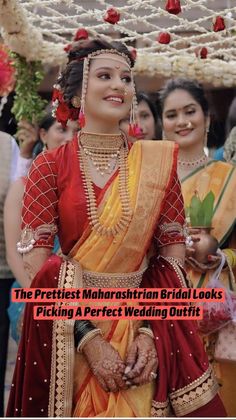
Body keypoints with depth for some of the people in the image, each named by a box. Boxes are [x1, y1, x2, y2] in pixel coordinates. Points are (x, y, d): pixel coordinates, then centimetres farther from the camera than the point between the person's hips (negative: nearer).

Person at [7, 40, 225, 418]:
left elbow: (173, 251, 1)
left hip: (143, 326, 2)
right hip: (70, 329, -1)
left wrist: (151, 331, -11)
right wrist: (89, 339, -17)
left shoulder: (158, 161, 2)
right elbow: (38, 266, -10)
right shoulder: (50, 167, -4)